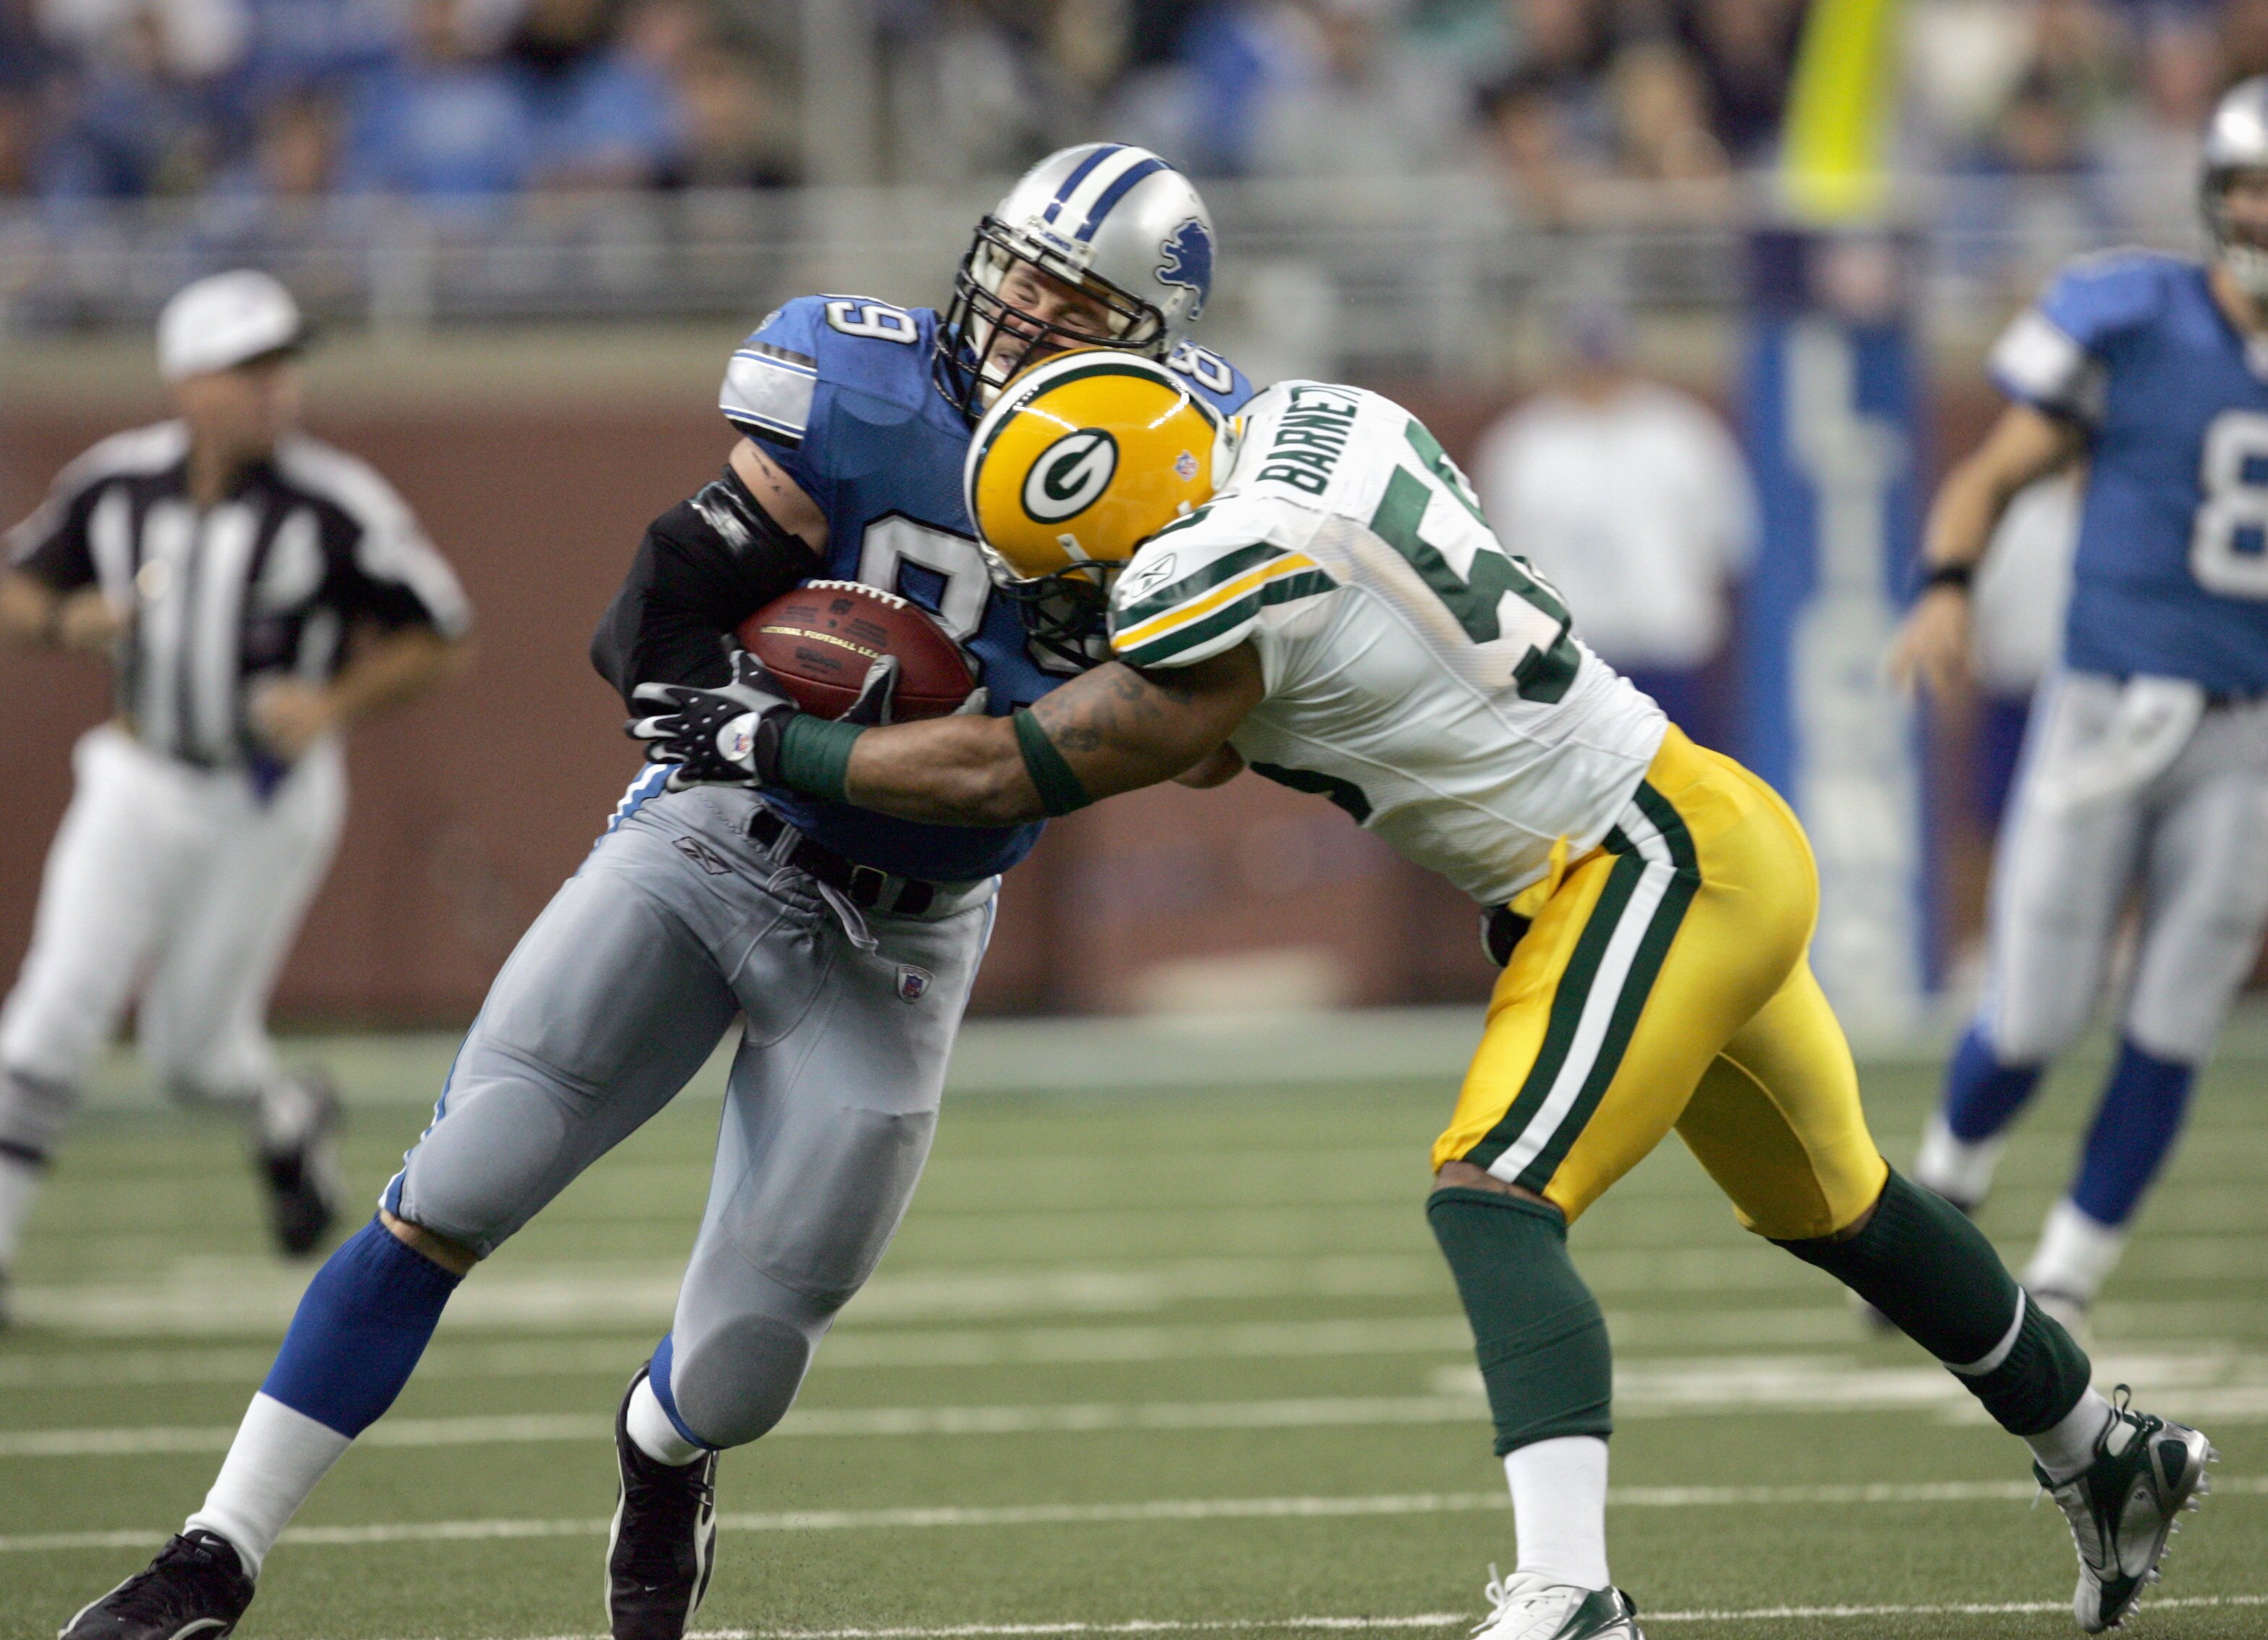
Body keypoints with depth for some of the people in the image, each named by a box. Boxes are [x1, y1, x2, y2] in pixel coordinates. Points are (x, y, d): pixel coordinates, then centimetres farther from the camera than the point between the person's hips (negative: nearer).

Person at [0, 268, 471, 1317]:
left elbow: (436, 641, -7)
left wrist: (338, 704, -22)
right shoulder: (115, 483, -5)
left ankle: (288, 1120, 38)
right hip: (141, 787, 2)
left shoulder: (336, 509, -15)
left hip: (273, 803, -2)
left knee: (192, 1051, 3)